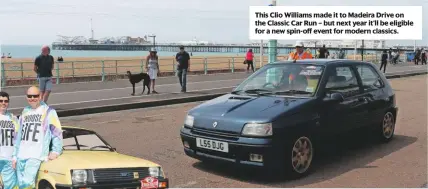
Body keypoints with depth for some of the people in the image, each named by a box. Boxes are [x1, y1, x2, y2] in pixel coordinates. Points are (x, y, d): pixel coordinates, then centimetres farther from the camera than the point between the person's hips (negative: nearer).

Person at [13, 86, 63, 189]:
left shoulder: (48, 111, 1)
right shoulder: (25, 112, 19)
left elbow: (57, 133, -2)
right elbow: (19, 136, 23)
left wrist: (55, 151, -11)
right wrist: (15, 156, 20)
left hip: (37, 156, -6)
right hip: (21, 156, 6)